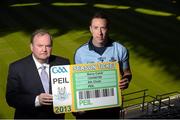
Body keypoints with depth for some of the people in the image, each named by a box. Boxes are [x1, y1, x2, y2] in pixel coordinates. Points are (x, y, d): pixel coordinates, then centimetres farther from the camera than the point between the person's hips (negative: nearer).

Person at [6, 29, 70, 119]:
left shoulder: (63, 64, -6)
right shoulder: (17, 68, -12)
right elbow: (11, 98, -17)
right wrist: (36, 100, -30)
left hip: (56, 116, 3)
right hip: (28, 116, -2)